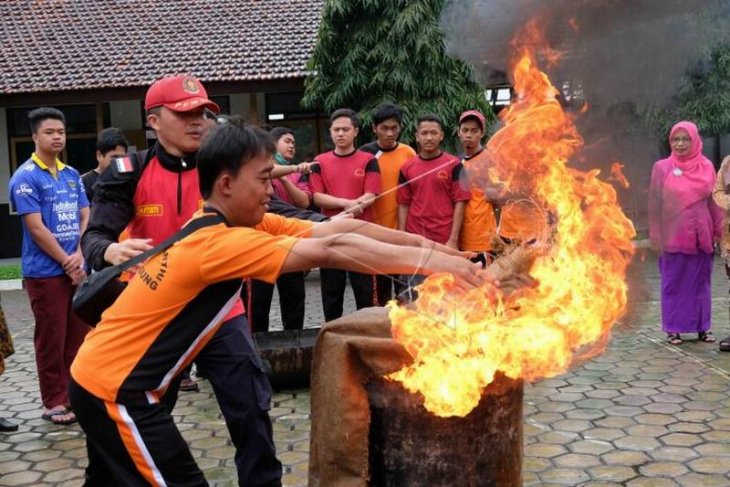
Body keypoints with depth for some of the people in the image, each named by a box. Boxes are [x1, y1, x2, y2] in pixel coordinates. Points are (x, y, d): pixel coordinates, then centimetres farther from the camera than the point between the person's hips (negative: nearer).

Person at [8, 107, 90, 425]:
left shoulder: (72, 175, 10)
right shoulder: (26, 178, -9)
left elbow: (85, 217, 8)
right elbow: (37, 228, -14)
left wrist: (79, 256, -7)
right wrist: (66, 263, -11)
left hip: (77, 268, 6)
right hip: (46, 272, -6)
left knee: (79, 336, 11)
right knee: (51, 340, 1)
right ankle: (54, 402, 11)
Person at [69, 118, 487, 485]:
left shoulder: (240, 222, 0)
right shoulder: (222, 241, -26)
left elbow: (336, 228, -6)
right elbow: (330, 249, -34)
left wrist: (440, 250, -9)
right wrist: (429, 261, -32)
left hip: (109, 375, 9)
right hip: (112, 388, -9)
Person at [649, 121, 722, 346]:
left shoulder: (706, 167, 4)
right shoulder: (662, 167, -2)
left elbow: (714, 201, 7)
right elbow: (655, 204, -2)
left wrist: (718, 231, 4)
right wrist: (656, 236, -5)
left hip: (701, 235, 2)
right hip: (673, 236, -2)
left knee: (701, 282, 9)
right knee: (674, 283, 4)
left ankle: (702, 326, 18)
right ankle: (673, 328, 11)